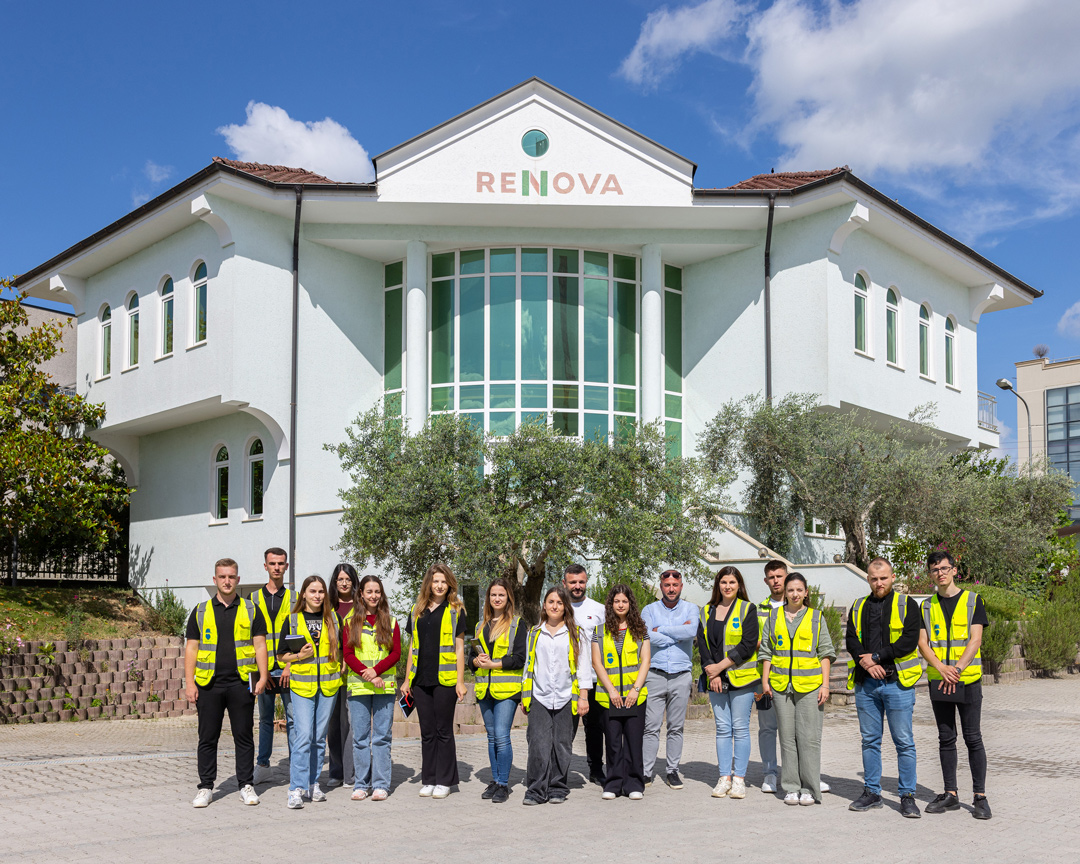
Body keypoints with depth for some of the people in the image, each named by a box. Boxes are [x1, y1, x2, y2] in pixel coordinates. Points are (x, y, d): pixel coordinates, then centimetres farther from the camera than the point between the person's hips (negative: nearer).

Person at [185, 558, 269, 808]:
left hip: (241, 683, 0)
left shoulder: (250, 610, 8)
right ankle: (205, 787, 14)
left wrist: (263, 676, -6)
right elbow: (191, 648, 7)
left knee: (244, 736, 4)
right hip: (208, 684, 1)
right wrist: (189, 682, -2)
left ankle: (246, 785, 12)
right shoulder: (200, 612, 9)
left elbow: (260, 645, 5)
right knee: (207, 738, 5)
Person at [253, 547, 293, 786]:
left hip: (288, 670, -2)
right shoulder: (255, 599, 9)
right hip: (264, 669, 2)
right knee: (265, 719, 11)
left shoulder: (294, 598, 5)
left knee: (293, 719, -4)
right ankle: (263, 766, 19)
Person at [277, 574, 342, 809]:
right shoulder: (293, 620, 3)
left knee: (319, 737, 8)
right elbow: (282, 654, 5)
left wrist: (342, 669, 5)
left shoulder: (333, 618, 8)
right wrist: (299, 656, -12)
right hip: (302, 685, -2)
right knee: (303, 735, -12)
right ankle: (297, 789, -11)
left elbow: (342, 647, 18)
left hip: (328, 684, 3)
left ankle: (313, 783, 18)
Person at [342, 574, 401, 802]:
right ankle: (361, 784, 11)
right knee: (360, 736, 3)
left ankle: (381, 784, 5)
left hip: (384, 686, 0)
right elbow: (347, 653, 2)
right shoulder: (350, 621, 7)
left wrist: (376, 670, -12)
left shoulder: (390, 622, 9)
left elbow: (396, 653, 3)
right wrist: (366, 675, -11)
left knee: (382, 736, 0)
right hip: (358, 686, 0)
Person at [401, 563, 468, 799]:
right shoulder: (417, 611, 13)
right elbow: (412, 648, 16)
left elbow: (459, 648, -1)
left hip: (445, 680, -4)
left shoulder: (455, 611, 1)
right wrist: (407, 680, 12)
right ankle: (428, 780, 16)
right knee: (427, 731, 9)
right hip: (421, 680, 4)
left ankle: (444, 781, 9)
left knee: (443, 730, 1)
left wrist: (460, 681, -7)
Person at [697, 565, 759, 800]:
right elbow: (702, 642, 8)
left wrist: (721, 665, -12)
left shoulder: (747, 609, -2)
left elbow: (748, 645, -10)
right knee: (723, 728, 6)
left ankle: (739, 779, 4)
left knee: (740, 728, -2)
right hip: (716, 680, 4)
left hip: (741, 678, -4)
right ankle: (724, 778, 11)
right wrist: (710, 671, -6)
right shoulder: (707, 611, 12)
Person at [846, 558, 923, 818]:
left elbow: (910, 641, -10)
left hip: (897, 682, -4)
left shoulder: (906, 605, 1)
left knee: (904, 742, -1)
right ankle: (872, 793, 19)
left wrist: (877, 657, -13)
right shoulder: (859, 607, 14)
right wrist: (865, 661, -13)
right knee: (869, 740, 10)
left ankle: (907, 796, 7)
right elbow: (851, 640, 5)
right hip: (865, 684, 4)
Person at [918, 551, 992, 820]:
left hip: (967, 679, -3)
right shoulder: (927, 606, 10)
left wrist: (956, 669, -17)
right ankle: (950, 795, 14)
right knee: (946, 739, 7)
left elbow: (975, 640, -6)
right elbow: (922, 643, 3)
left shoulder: (973, 600, 2)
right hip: (938, 680, 3)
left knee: (973, 738, -2)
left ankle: (980, 797, 5)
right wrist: (941, 668, -14)